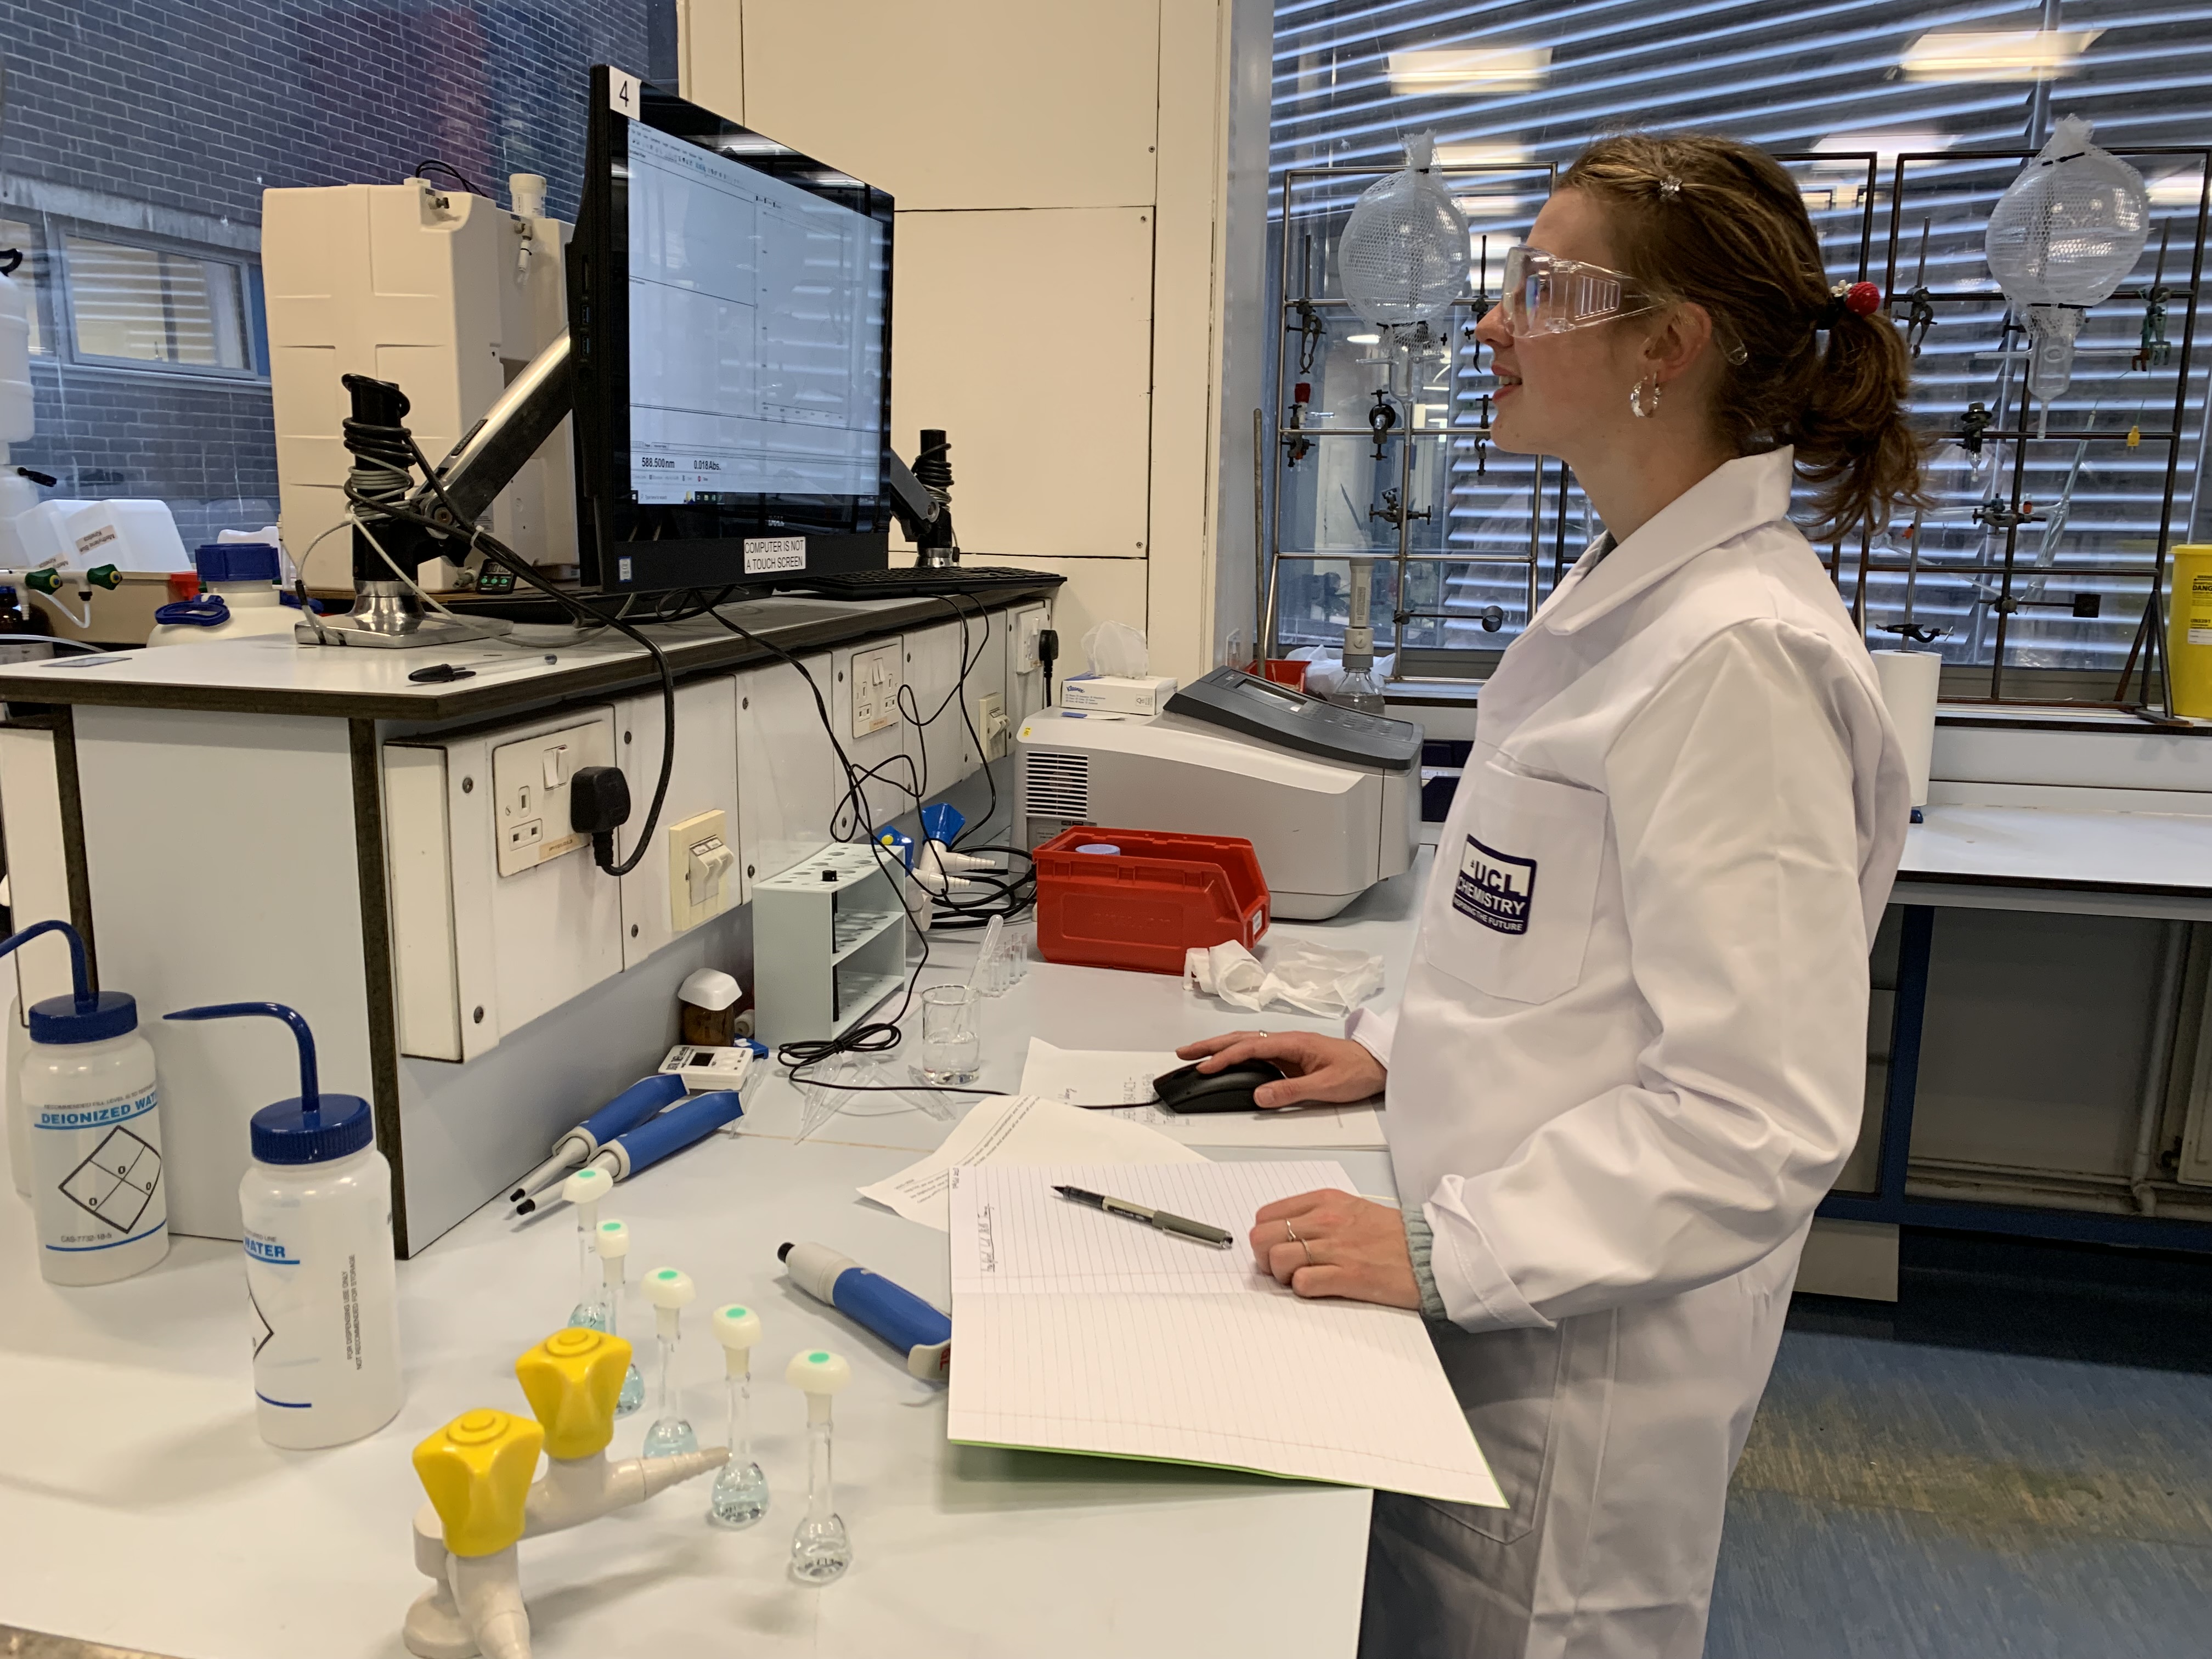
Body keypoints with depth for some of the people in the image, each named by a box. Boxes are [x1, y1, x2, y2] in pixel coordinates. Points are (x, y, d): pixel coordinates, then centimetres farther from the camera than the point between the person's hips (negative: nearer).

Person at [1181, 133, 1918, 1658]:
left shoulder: (1731, 655, -25)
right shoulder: (1629, 596, 7)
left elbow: (1762, 1115, -26)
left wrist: (1447, 1249, -24)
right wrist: (1390, 1050, 10)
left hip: (1584, 1366, -9)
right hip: (1518, 1305, 9)